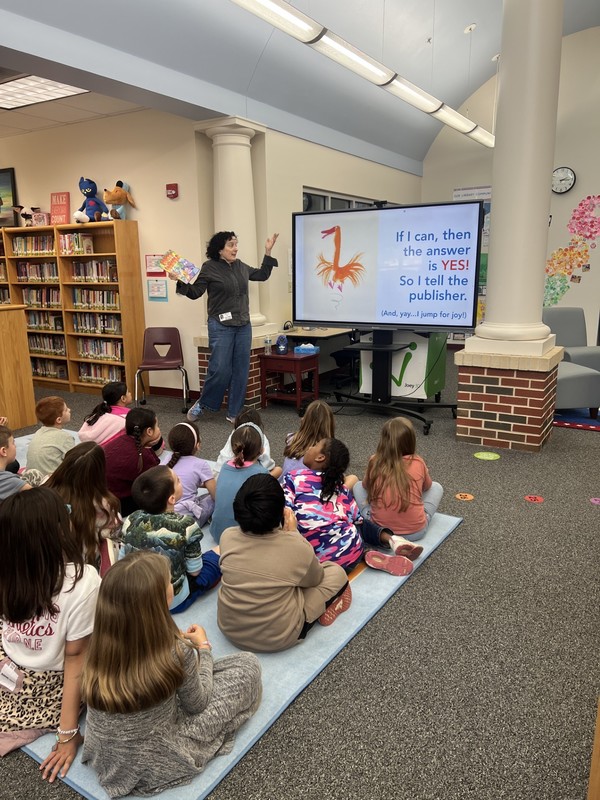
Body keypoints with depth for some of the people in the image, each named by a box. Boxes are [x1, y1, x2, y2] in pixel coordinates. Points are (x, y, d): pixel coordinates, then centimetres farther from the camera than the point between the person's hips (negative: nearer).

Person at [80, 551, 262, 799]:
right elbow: (196, 704, -9)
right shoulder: (177, 653, -31)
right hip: (154, 767, -5)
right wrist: (202, 648, 5)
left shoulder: (101, 645, -18)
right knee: (247, 664, 3)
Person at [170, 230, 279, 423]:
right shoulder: (209, 268, -5)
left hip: (243, 326, 6)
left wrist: (268, 252, 18)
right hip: (221, 326, -5)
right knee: (220, 369, -8)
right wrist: (180, 282, -19)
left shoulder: (241, 266, 10)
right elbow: (195, 293, -3)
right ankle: (202, 404, 18)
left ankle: (234, 413, 16)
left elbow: (263, 275, 24)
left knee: (241, 370, 5)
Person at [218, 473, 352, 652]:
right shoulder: (296, 547, -26)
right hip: (277, 638, -3)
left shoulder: (227, 537, -16)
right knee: (337, 572, 7)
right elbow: (315, 578, -2)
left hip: (229, 628, 4)